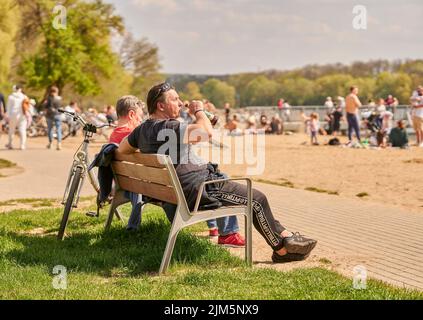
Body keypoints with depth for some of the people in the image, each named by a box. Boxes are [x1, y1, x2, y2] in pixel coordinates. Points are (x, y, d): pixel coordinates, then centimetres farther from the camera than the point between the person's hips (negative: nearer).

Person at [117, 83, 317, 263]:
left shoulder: (142, 129, 7)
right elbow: (207, 132, -32)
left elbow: (120, 151, 19)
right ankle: (282, 246, 16)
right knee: (257, 200, -1)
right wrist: (199, 111, -13)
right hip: (198, 192, -11)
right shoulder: (166, 128, -23)